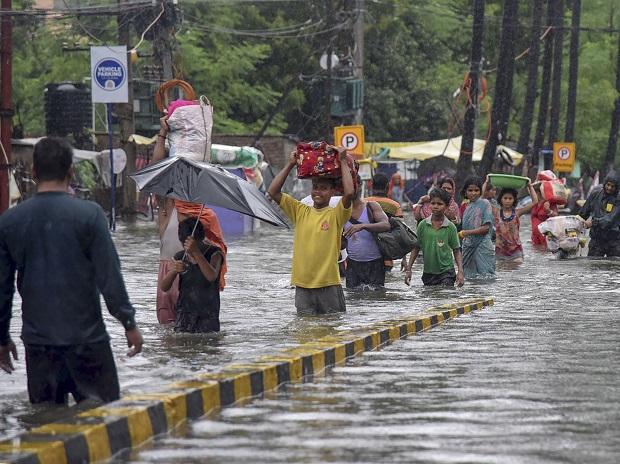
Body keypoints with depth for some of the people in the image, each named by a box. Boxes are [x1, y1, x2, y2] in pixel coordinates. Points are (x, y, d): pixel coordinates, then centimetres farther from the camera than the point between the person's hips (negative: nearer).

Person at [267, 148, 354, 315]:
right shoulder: (300, 211, 8)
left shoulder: (335, 215, -2)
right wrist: (290, 164, 2)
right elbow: (273, 192, 3)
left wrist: (343, 162, -11)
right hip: (302, 286, 3)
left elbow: (349, 193, -20)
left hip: (329, 285, -3)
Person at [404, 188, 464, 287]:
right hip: (428, 273, 3)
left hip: (446, 271, -3)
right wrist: (408, 269, 3)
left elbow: (456, 251, 1)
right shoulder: (423, 225, 1)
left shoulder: (450, 227, -4)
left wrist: (460, 271, -9)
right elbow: (416, 248, 8)